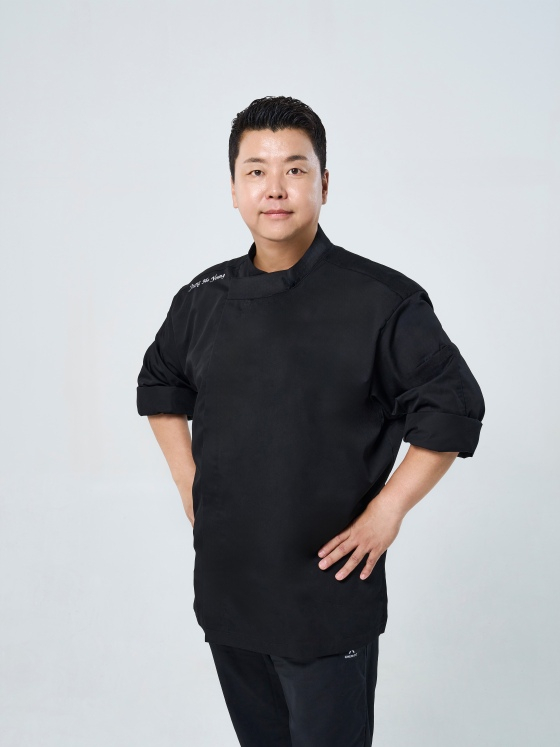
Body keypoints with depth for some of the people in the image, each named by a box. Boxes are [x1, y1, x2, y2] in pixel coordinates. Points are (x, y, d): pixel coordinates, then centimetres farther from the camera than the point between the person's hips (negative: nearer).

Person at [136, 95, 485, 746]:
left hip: (331, 592, -4)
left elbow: (452, 411, -7)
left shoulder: (383, 301, -12)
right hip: (224, 584, 5)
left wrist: (385, 512, -11)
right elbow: (161, 387, 19)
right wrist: (189, 484, 10)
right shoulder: (203, 300, 2)